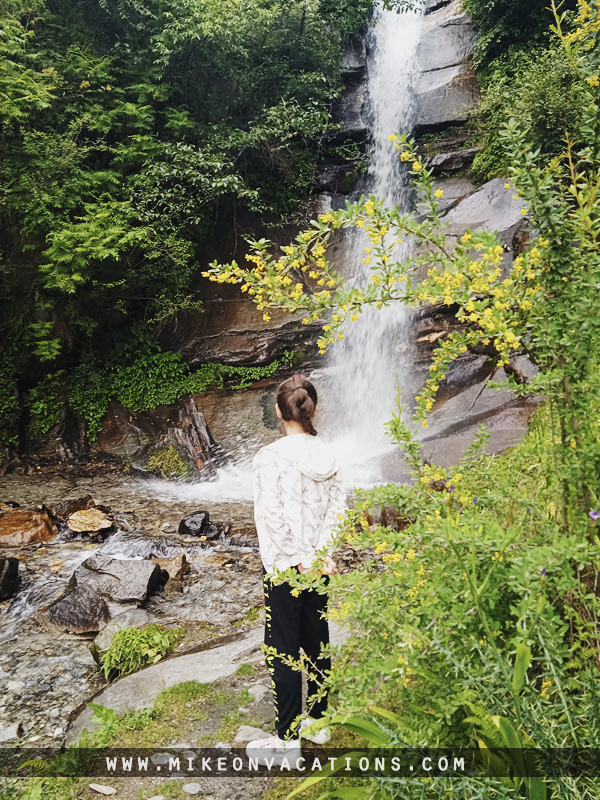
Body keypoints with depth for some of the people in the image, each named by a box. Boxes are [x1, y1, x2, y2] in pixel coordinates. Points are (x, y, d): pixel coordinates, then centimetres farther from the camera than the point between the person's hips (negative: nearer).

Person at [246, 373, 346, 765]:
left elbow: (272, 516, -20)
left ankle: (287, 738, 19)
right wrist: (320, 551, -6)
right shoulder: (327, 454, -1)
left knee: (283, 649, 7)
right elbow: (337, 505, -2)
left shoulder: (271, 456, -18)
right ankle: (319, 722, 35)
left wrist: (304, 557, -12)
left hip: (286, 566, -6)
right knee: (316, 641, 19)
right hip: (319, 565, 6)